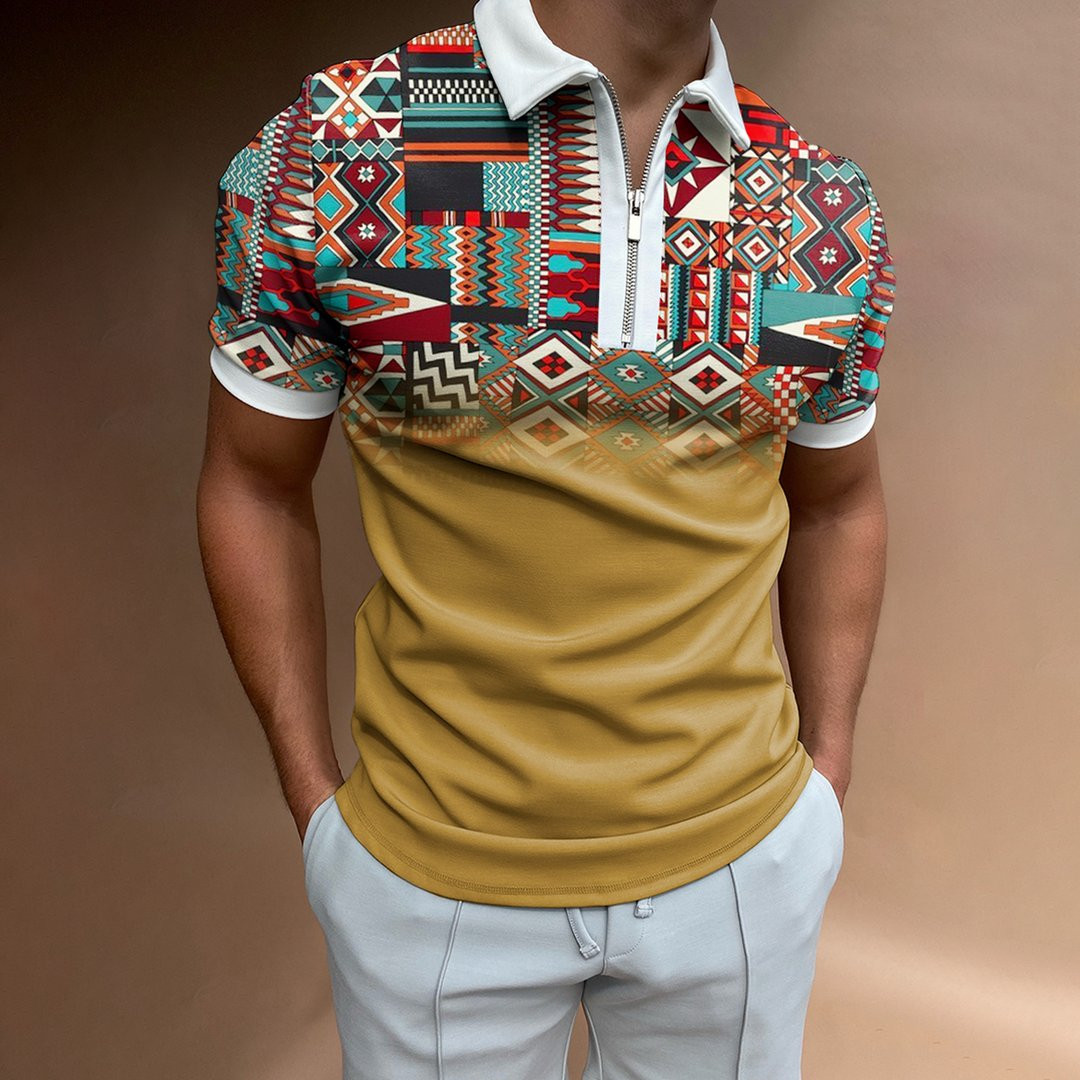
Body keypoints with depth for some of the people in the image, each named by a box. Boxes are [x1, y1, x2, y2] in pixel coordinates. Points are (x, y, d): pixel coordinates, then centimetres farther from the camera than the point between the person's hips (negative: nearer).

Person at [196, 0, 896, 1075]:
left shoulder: (828, 211, -3)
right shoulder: (320, 158, -12)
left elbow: (836, 505, 9)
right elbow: (254, 489, -3)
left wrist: (826, 770, 5)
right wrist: (312, 800, -2)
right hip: (432, 867, -2)